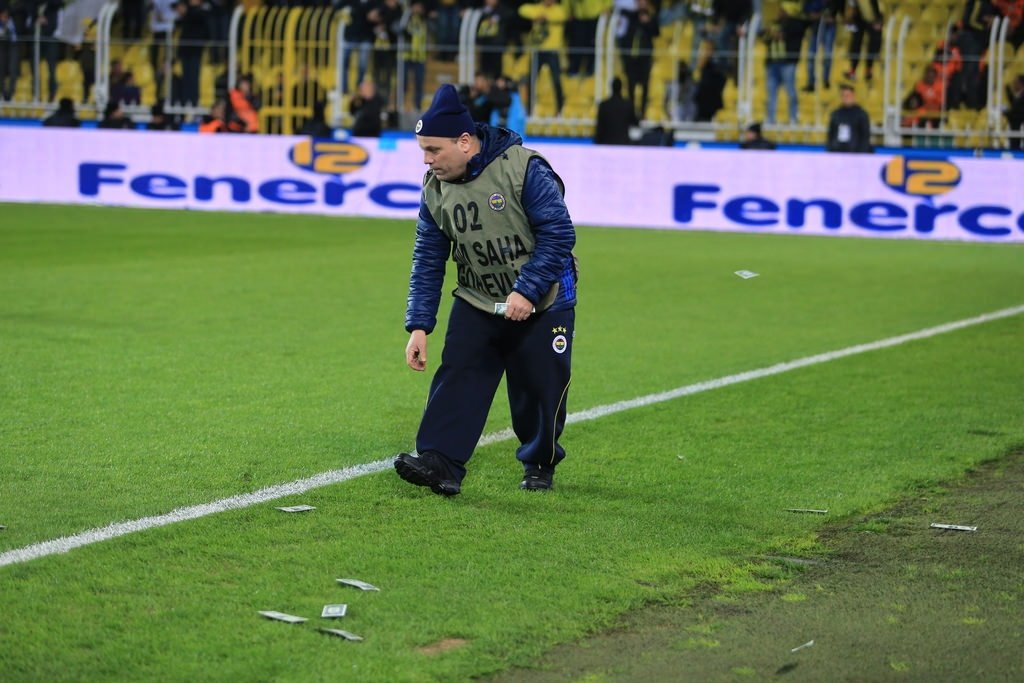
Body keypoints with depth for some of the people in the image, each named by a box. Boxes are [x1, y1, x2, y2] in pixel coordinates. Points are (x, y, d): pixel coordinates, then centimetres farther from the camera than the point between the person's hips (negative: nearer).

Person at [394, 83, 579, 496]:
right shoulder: (435, 187, -4)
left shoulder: (524, 169, -21)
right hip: (477, 305, 4)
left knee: (539, 389, 4)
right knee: (457, 380, -11)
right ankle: (439, 463, -18)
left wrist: (527, 291, -29)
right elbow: (427, 260, 1)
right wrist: (419, 325, -6)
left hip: (543, 304, -4)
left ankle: (539, 465, 25)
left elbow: (559, 234, -22)